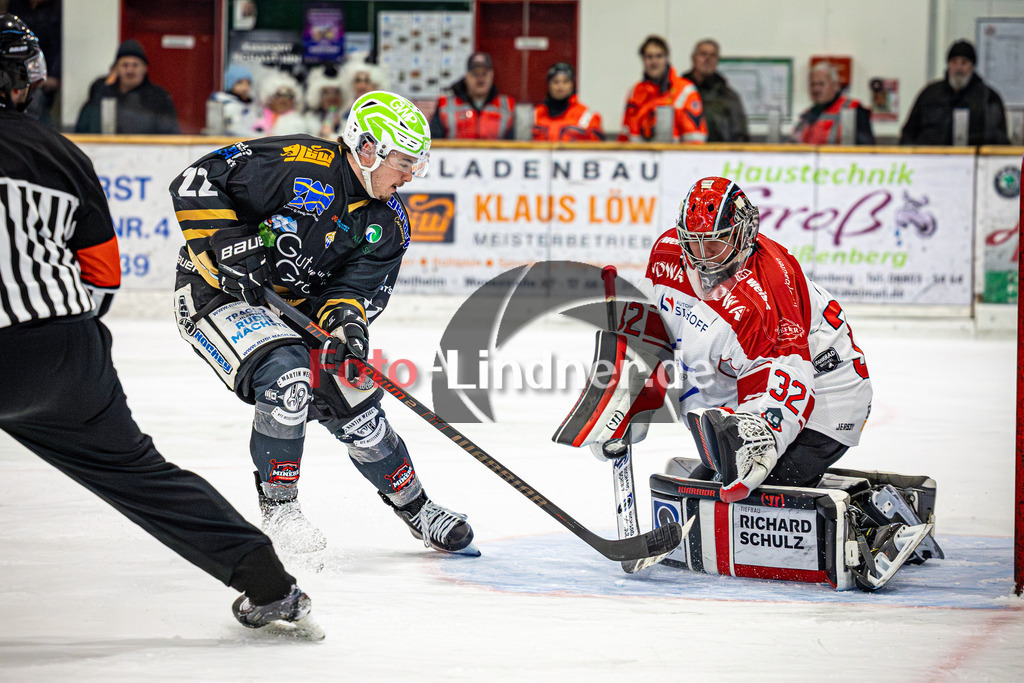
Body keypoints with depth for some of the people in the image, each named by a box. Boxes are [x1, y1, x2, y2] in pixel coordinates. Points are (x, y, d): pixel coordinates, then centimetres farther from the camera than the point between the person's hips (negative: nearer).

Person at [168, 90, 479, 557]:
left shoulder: (388, 224, -2)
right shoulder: (296, 166, -24)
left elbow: (360, 286, -7)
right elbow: (195, 183, -22)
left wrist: (346, 320, -28)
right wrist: (232, 246, -29)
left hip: (295, 310, 7)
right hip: (217, 294, -7)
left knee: (356, 411, 5)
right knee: (286, 377, -30)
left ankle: (417, 510, 27)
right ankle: (277, 507, -12)